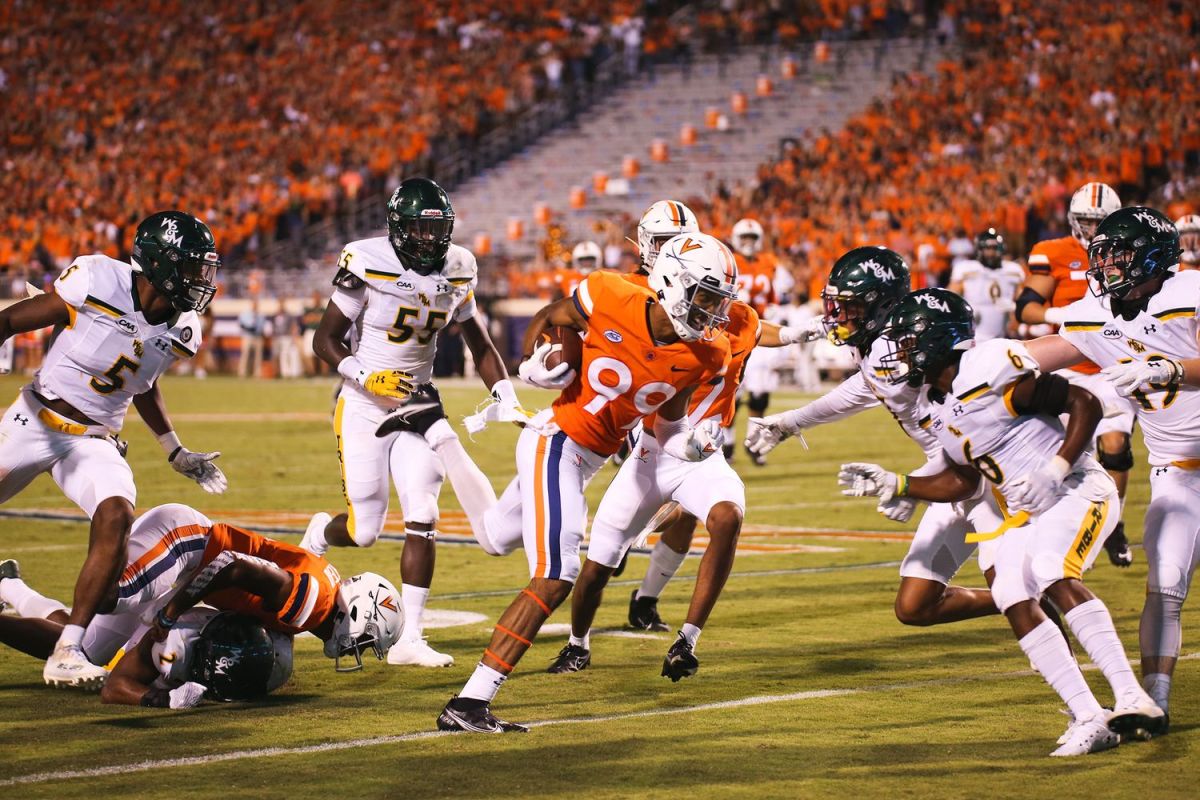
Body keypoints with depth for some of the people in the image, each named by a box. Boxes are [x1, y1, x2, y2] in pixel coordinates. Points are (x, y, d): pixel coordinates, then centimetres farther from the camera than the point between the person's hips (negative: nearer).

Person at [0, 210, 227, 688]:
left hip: (96, 443, 3)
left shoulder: (182, 331, -1)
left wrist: (177, 452, 17)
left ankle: (67, 653, -19)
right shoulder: (98, 281, -19)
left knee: (116, 518, -22)